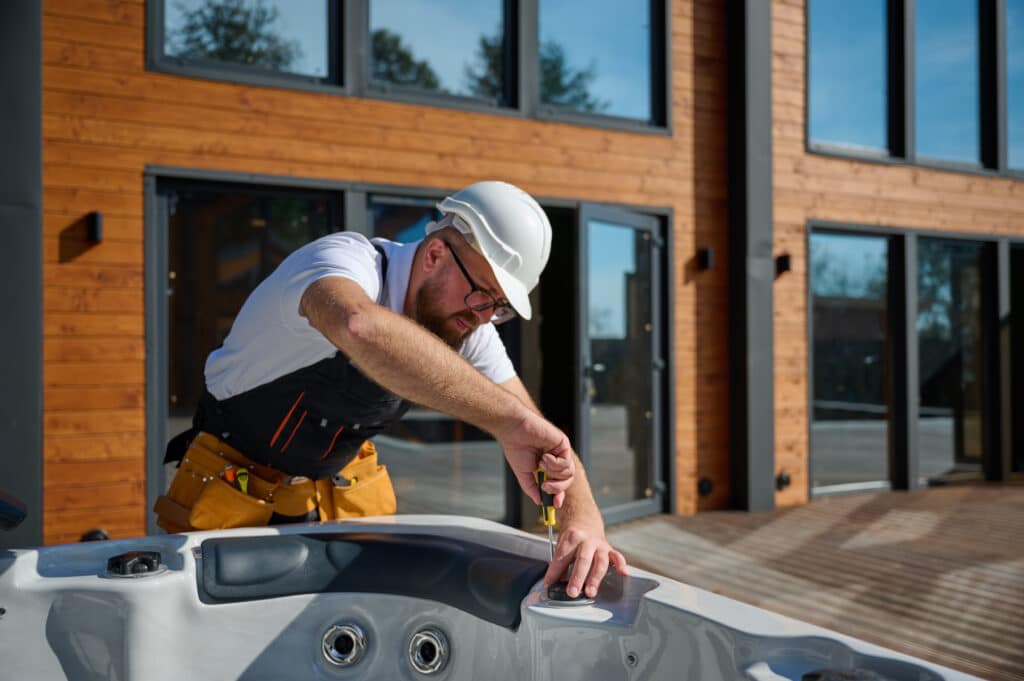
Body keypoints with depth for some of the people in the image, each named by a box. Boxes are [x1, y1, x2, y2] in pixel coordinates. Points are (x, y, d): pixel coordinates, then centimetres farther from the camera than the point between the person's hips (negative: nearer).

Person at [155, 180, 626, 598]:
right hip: (235, 492, -5)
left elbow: (540, 440, -14)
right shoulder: (345, 260, -32)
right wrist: (508, 417, -62)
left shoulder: (468, 326, -12)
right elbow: (361, 327, -58)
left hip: (343, 491, 5)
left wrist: (583, 521, -34)